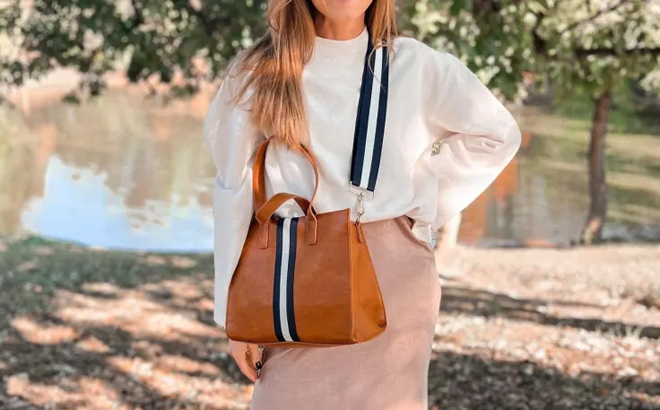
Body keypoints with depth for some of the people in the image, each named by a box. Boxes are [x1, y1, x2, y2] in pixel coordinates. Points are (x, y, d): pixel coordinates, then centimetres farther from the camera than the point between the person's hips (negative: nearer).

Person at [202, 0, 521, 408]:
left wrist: (423, 201, 5)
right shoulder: (258, 74, 0)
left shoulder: (417, 65, 1)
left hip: (392, 270, 1)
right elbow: (234, 194, 1)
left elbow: (497, 135, 13)